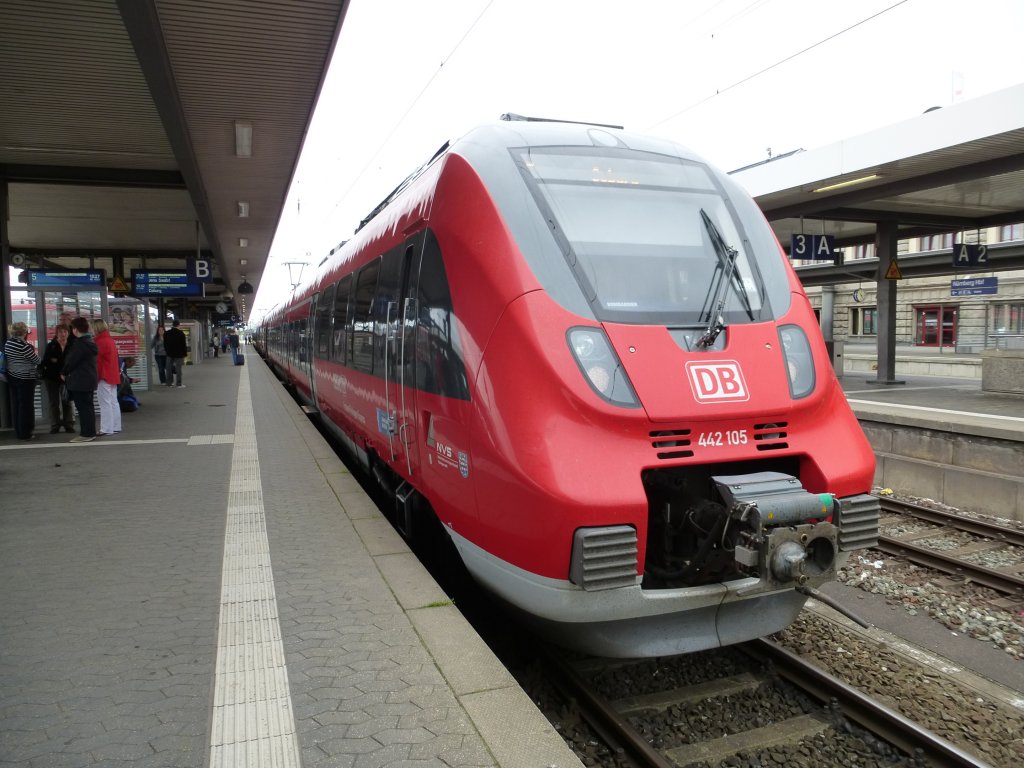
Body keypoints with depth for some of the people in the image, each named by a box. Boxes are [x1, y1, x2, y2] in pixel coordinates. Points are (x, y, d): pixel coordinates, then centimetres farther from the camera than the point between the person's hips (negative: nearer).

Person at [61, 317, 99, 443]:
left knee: (83, 407, -6)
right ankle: (90, 432, 20)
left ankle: (87, 433, -3)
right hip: (88, 379, 10)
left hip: (80, 381, -10)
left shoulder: (80, 343, -18)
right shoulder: (89, 341, 13)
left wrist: (64, 373, 1)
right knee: (87, 406, 14)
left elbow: (72, 360, -15)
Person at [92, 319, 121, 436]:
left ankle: (106, 429, -5)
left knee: (105, 403, -6)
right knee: (113, 402, 12)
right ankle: (115, 427, 17)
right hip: (113, 376, 9)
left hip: (104, 377, -9)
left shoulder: (100, 342, -14)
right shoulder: (110, 340, 14)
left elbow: (97, 361, -15)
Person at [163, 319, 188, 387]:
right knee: (178, 368, -1)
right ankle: (178, 383, -2)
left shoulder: (166, 333, 6)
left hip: (170, 354, 4)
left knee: (169, 369, 9)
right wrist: (185, 353, -3)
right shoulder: (181, 333, -8)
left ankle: (169, 382, 11)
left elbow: (165, 344, 11)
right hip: (179, 354, -4)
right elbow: (184, 344, -8)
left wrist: (167, 351, 18)